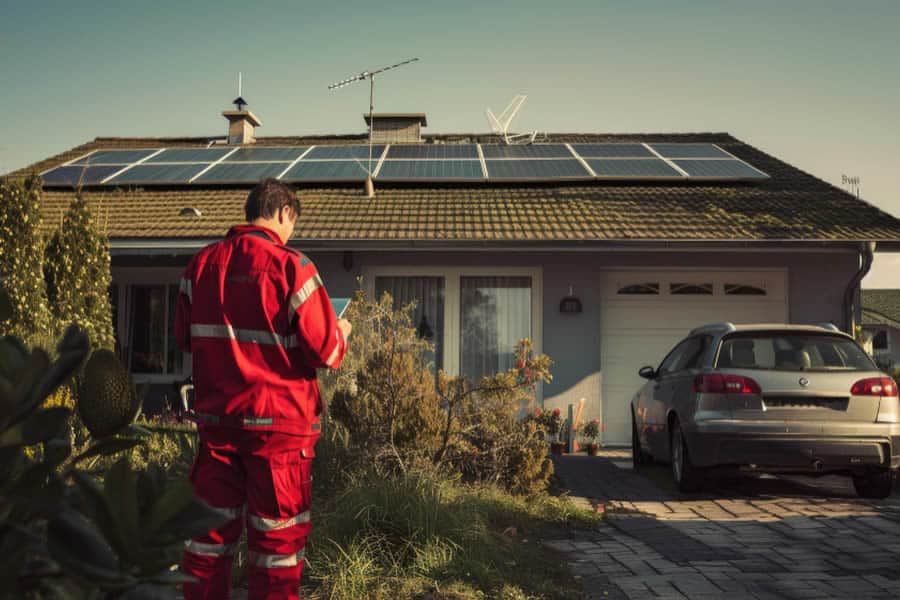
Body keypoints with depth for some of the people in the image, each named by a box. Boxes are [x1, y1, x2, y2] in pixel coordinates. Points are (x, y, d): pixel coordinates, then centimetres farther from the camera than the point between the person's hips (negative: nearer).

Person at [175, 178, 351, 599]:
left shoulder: (202, 263, 2)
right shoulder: (291, 267, -13)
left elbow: (185, 338, 15)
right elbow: (325, 352, -12)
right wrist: (341, 333, 9)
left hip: (217, 418, 5)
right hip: (277, 422, -5)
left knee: (211, 528, 14)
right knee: (277, 534, 6)